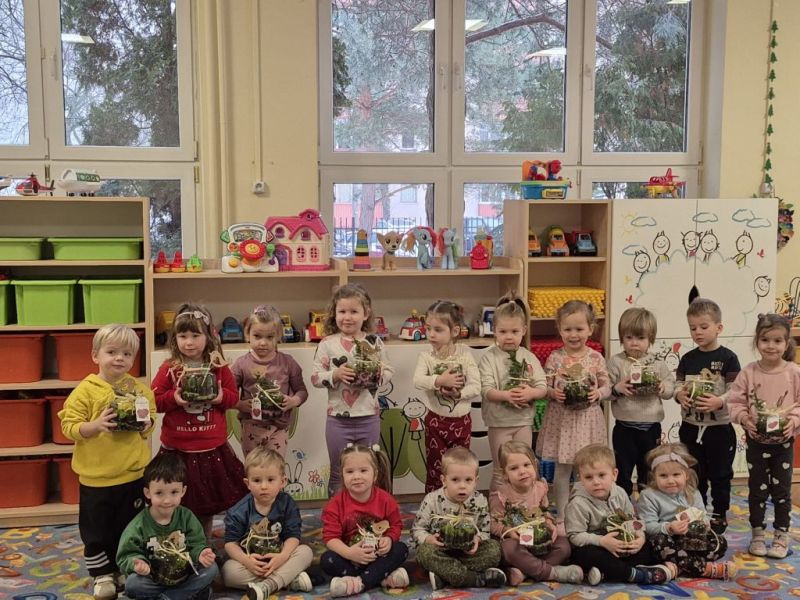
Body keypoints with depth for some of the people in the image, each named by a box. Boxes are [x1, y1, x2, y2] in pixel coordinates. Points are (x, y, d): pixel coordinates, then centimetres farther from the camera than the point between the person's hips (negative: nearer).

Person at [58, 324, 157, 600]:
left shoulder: (139, 389, 0)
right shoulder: (86, 390, -10)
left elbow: (150, 417, 12)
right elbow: (68, 426, -12)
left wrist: (146, 424, -10)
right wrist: (95, 425, -28)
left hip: (132, 474, 3)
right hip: (96, 476, -3)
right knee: (96, 531, 10)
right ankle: (102, 575, 27)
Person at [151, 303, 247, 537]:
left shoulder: (218, 366, 0)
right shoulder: (169, 368, -5)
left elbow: (233, 396, 5)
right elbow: (155, 400, -4)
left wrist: (221, 397, -16)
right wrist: (174, 398, -22)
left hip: (213, 448, 2)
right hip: (177, 449, -2)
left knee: (208, 503, 17)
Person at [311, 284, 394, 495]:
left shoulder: (374, 342, 0)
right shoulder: (327, 344, -4)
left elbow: (388, 372, 6)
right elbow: (315, 377, -6)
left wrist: (377, 373, -15)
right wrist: (336, 374, -22)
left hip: (369, 417, 1)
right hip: (338, 418, -1)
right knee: (339, 473, 12)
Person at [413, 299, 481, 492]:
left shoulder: (465, 354, -4)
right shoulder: (425, 356, -6)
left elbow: (476, 386, -10)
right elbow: (417, 381, -24)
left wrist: (458, 393, -24)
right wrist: (440, 380, -35)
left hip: (461, 420, 1)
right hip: (436, 420, -1)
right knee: (435, 469, 7)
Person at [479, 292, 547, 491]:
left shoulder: (529, 357, 1)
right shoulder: (489, 358, -8)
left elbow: (542, 388, -3)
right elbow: (486, 390, -16)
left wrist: (530, 393, -24)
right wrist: (507, 395, -32)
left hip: (523, 421, 3)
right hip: (499, 422, -3)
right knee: (501, 470, 5)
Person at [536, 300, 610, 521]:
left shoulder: (596, 358, -1)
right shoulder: (555, 357, -3)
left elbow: (607, 387, 4)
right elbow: (544, 386, 1)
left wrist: (598, 393, -16)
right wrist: (553, 392, -20)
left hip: (588, 419, 1)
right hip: (561, 419, 0)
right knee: (562, 469, 7)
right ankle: (562, 515, 19)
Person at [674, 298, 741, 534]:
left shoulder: (728, 358, -9)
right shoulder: (688, 359, 4)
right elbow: (678, 385, 6)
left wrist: (719, 402, -29)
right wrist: (680, 395, -16)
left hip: (719, 427, -4)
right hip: (691, 427, 4)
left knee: (720, 474, 10)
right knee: (694, 474, 14)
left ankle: (720, 514, 26)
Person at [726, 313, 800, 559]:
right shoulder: (749, 372, -8)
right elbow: (735, 401, -4)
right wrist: (744, 419, -19)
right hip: (756, 441, 0)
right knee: (757, 489, 10)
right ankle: (758, 534, 24)